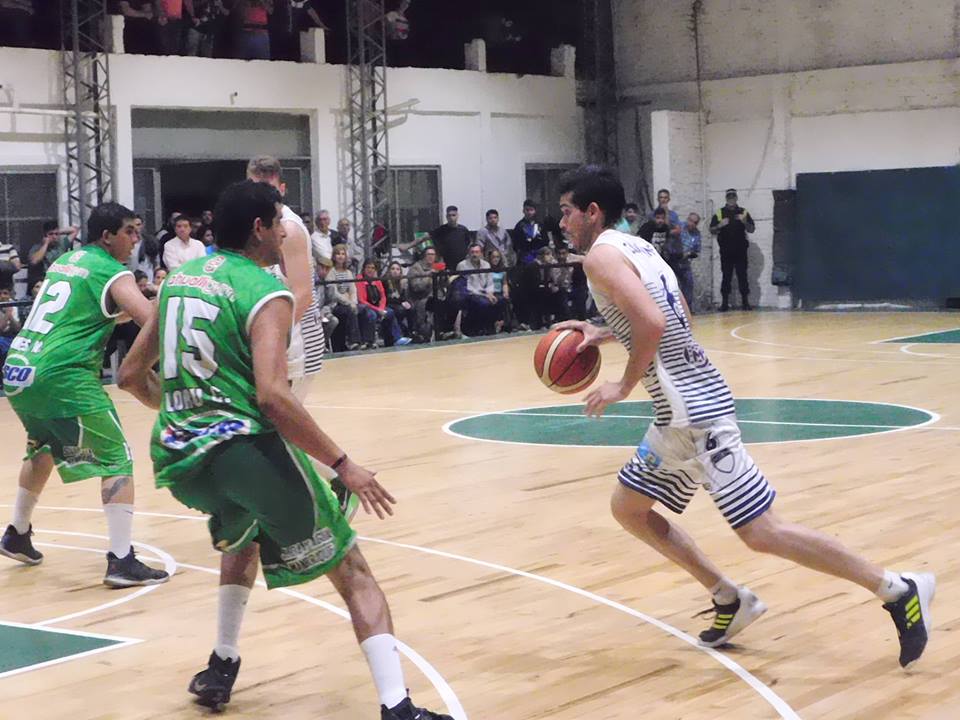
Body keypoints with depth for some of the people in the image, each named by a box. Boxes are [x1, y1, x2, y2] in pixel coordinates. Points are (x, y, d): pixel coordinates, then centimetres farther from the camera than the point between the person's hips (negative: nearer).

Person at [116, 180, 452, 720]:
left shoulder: (180, 279, 14)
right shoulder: (265, 291, -6)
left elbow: (132, 377, 21)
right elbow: (272, 396, -20)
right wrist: (343, 465, -15)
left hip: (176, 458, 7)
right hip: (246, 447, -7)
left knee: (243, 536, 38)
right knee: (351, 569, 1)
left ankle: (222, 668, 36)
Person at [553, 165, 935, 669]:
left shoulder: (602, 254, -12)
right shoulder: (635, 247, 17)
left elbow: (652, 324, -26)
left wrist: (623, 386, -13)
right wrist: (605, 335, 23)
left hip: (693, 412, -10)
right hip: (684, 409, 10)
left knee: (761, 533, -9)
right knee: (628, 507, 18)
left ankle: (899, 592, -6)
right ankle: (731, 601, 19)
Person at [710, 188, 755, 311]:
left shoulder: (743, 213, 10)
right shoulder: (719, 213, 8)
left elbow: (752, 229, 7)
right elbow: (712, 231, 5)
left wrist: (745, 222, -12)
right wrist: (720, 225, -14)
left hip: (740, 250, 0)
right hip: (726, 251, 0)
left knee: (742, 276, 0)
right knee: (726, 277, 1)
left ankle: (745, 302, 3)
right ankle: (724, 303, 3)